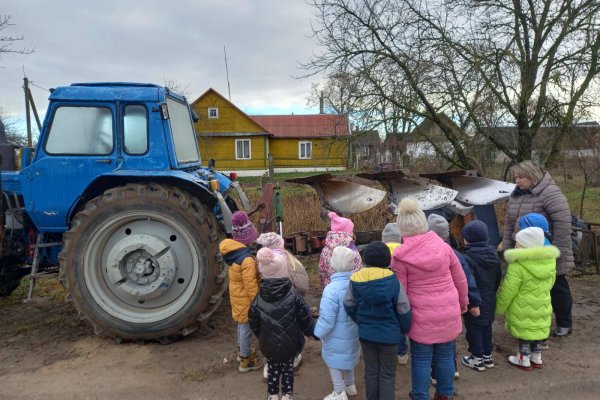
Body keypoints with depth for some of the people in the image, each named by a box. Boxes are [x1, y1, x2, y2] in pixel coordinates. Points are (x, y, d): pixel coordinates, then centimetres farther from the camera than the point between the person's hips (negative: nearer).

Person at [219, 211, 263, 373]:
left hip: (237, 294, 9)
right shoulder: (247, 259, -32)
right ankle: (245, 360, 24)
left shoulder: (233, 251, -5)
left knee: (241, 324, 25)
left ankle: (242, 350, 44)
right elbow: (251, 285, -27)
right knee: (247, 327, 8)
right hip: (246, 298, -9)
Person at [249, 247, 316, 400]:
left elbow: (254, 325, -4)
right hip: (290, 343, -1)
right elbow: (305, 320, -11)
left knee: (273, 369, 20)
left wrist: (262, 337, 15)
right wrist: (312, 332, 8)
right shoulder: (294, 298, -20)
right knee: (287, 369, 18)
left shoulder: (257, 301, -15)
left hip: (268, 344, 1)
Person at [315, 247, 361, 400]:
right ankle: (350, 386, 46)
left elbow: (327, 319, -27)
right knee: (347, 357, 28)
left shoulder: (332, 289, -31)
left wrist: (318, 333, -9)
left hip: (337, 337, -7)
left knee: (334, 362, 15)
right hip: (353, 333, 7)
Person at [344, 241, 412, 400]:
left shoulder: (356, 280, -10)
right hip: (389, 334, -2)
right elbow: (403, 310, -10)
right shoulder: (393, 281, -19)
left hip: (365, 333, 3)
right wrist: (405, 328, 9)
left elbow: (349, 306, 2)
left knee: (371, 371, 18)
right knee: (387, 374, 13)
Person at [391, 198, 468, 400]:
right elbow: (460, 280, 6)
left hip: (421, 318, -3)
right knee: (445, 356, 19)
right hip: (448, 314, 4)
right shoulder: (443, 246, -4)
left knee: (421, 360, 12)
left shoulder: (400, 256, -14)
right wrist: (463, 303, 22)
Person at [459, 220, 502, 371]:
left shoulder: (468, 258, -25)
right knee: (486, 327, 20)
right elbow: (498, 277, 10)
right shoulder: (493, 253, 1)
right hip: (490, 300, 8)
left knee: (474, 329, 7)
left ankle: (477, 358, 18)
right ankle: (488, 355, 33)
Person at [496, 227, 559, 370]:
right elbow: (550, 283, 12)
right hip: (542, 306, 6)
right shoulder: (550, 260, -3)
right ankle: (537, 358, 33)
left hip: (523, 309, -6)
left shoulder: (518, 265, -25)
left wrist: (500, 308, -5)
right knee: (537, 330, 19)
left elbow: (508, 291, -19)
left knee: (524, 332, 8)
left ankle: (524, 360, 20)